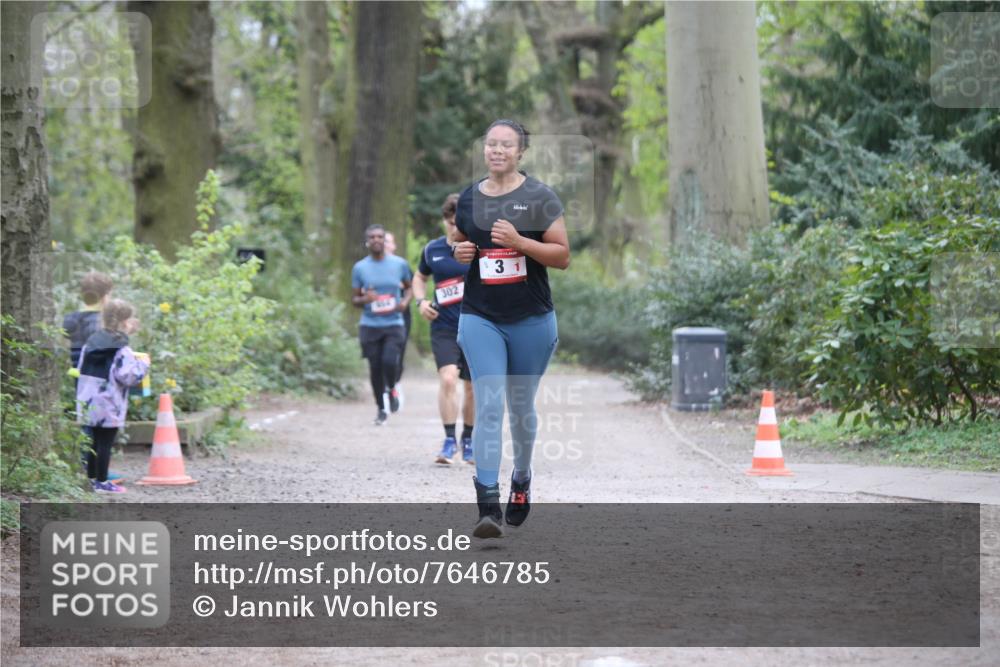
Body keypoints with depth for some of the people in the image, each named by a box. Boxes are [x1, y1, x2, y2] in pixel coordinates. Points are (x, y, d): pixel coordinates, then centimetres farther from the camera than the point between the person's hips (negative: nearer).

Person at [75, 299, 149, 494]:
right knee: (105, 443, -2)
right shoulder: (121, 349, -15)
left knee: (95, 440, 17)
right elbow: (127, 376, -21)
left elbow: (81, 369, 16)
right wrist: (143, 365, -7)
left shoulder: (91, 342, 10)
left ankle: (91, 478, 22)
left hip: (88, 403, 8)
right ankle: (101, 482, 0)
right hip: (109, 405, -8)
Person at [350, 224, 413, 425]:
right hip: (370, 326, 1)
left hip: (394, 325, -1)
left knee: (390, 361, -20)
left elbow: (409, 287, 17)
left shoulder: (400, 264, 2)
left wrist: (405, 301, -5)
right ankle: (381, 409, 20)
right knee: (375, 367, 2)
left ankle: (391, 390, 12)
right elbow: (354, 299, 8)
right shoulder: (360, 268, 2)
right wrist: (364, 299, -15)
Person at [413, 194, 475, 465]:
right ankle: (449, 440, -11)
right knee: (448, 379, -20)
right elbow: (420, 277, 22)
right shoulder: (432, 250, 3)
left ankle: (468, 439, 29)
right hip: (443, 328, 0)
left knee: (472, 387, 9)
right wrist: (421, 301, 4)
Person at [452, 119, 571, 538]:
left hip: (530, 319, -1)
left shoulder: (539, 197, -3)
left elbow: (563, 256, -5)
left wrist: (519, 241, -19)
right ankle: (488, 507, -17)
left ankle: (522, 480, 40)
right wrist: (460, 253, -1)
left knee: (521, 406, 13)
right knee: (489, 406, -12)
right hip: (480, 318, 1)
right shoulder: (468, 199, 7)